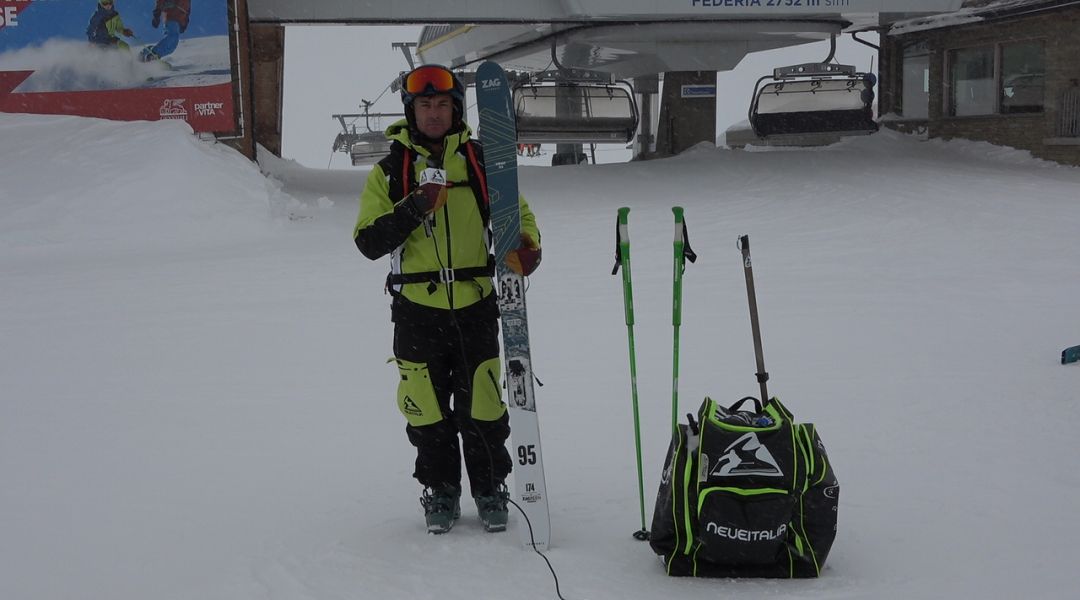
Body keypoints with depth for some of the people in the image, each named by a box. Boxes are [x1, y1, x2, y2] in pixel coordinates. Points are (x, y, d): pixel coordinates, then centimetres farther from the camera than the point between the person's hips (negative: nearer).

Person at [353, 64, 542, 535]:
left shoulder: (480, 161, 4)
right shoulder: (390, 171, 1)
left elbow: (516, 210, 11)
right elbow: (369, 242, -6)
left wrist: (525, 245, -12)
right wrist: (415, 207, -20)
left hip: (475, 307, 0)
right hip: (417, 310, 0)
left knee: (482, 408, 4)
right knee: (428, 411, 8)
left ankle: (490, 490, 21)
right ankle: (440, 492, 24)